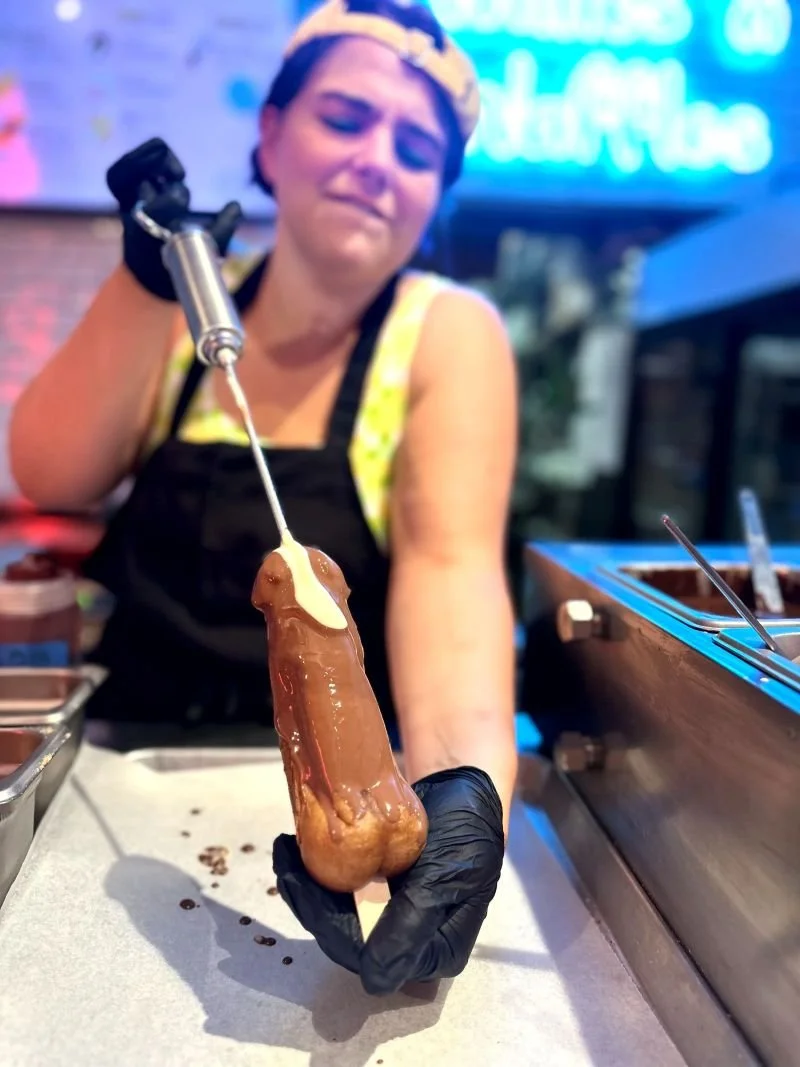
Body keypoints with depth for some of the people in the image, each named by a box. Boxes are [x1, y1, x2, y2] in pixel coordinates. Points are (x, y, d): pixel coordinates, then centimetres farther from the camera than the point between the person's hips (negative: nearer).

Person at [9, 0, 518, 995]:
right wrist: (144, 283, -14)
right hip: (133, 757, 3)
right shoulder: (185, 305, 2)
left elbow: (452, 563, -22)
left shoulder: (448, 332, -9)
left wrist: (465, 781, -39)